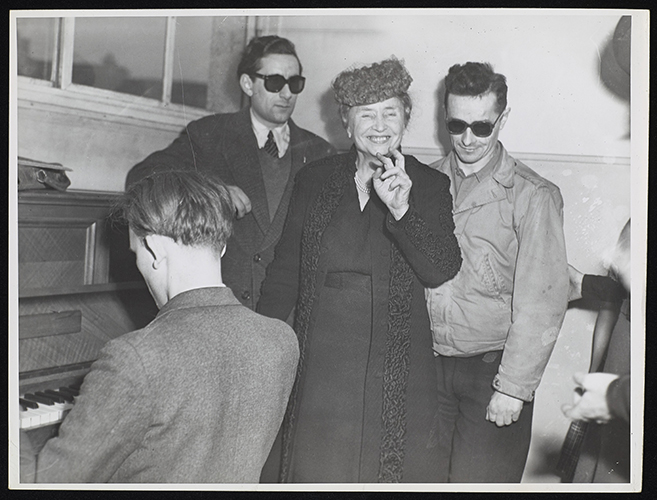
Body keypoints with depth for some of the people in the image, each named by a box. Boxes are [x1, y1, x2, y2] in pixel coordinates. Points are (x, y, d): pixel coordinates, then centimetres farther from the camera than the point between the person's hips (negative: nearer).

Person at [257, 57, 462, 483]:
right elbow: (285, 272, 9)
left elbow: (442, 271, -11)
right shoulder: (315, 180, 5)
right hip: (318, 364, 1)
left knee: (390, 467, 5)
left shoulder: (429, 185, 1)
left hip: (394, 372, -1)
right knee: (314, 467, 8)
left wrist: (401, 209, -24)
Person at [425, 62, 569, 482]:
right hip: (429, 365, 3)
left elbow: (542, 304, -10)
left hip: (491, 370, -3)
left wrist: (513, 388, -11)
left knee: (478, 481, 3)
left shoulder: (533, 196, -7)